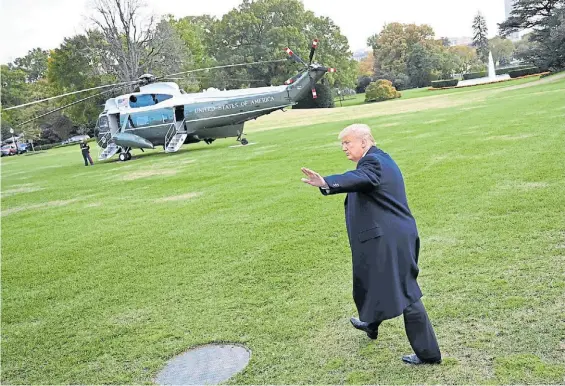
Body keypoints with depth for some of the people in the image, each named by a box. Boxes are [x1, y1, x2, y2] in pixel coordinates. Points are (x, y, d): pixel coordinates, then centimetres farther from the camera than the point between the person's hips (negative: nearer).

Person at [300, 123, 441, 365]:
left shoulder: (373, 162, -17)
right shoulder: (381, 159, 15)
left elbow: (359, 179, -40)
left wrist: (326, 183, -56)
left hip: (387, 240, -10)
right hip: (390, 237, 10)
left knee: (405, 294, -2)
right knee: (374, 280, 26)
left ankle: (428, 353, 8)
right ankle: (371, 324, 48)